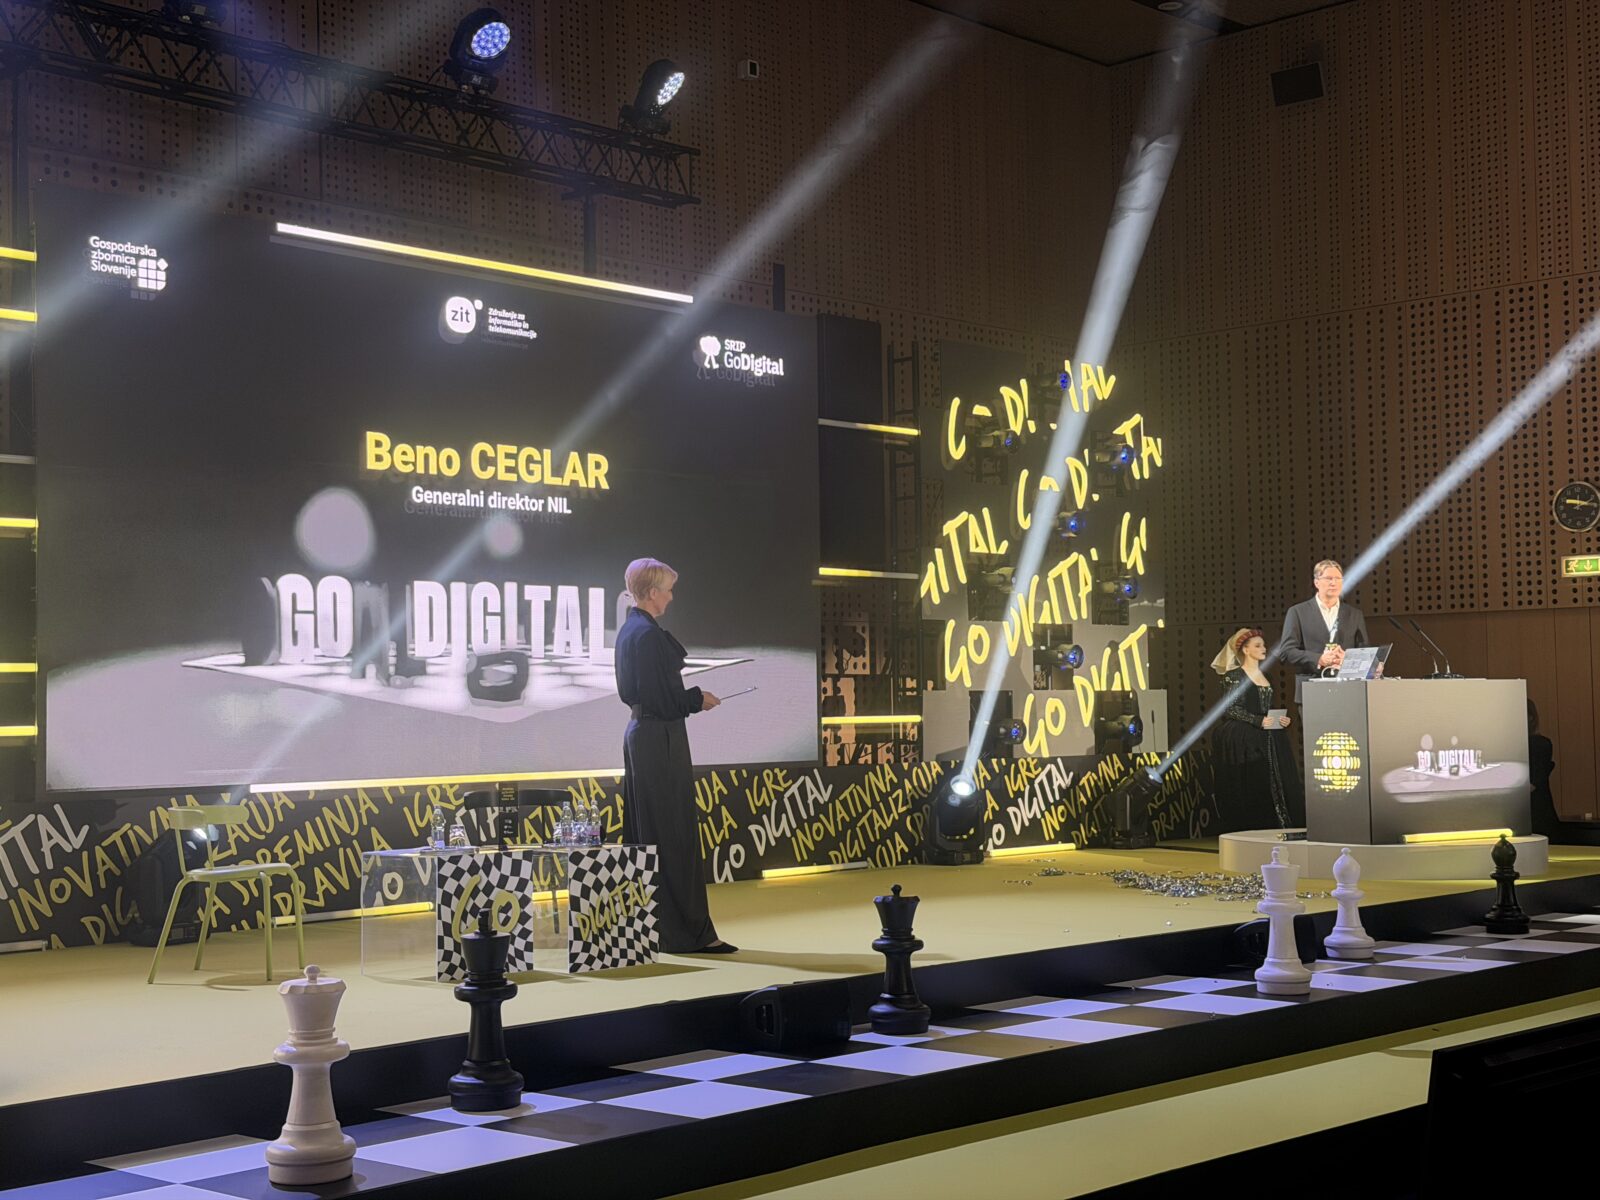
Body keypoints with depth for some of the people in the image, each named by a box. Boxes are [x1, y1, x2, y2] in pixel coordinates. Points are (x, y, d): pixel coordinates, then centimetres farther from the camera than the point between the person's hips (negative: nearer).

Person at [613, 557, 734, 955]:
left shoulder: (628, 631, 13)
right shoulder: (649, 634, -17)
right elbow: (662, 698, -21)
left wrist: (689, 695, 13)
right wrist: (699, 699, -5)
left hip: (639, 735, 10)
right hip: (661, 739, -10)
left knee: (645, 833, 12)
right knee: (675, 835, -6)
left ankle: (649, 927, 17)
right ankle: (688, 932, -2)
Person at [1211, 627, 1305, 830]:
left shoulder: (1265, 677, 17)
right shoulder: (1235, 676, -4)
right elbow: (1231, 709, -11)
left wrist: (1281, 720, 4)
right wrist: (1258, 721, -19)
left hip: (1269, 741, 7)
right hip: (1245, 741, -7)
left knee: (1276, 786, 0)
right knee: (1253, 788, -7)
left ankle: (1277, 831, 1)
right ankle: (1253, 831, -3)